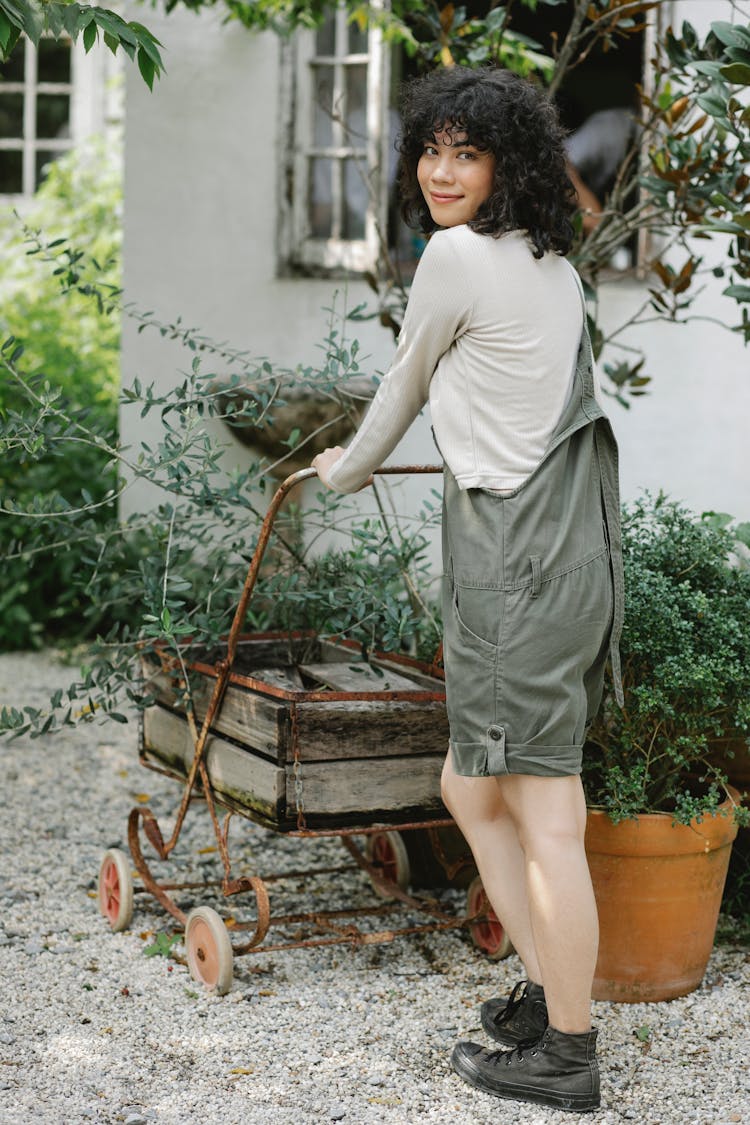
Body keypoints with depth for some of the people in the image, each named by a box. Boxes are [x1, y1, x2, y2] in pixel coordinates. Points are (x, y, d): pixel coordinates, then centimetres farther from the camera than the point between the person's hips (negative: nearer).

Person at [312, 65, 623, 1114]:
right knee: (474, 788, 18)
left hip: (518, 556, -10)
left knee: (544, 818, -3)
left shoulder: (457, 255, -9)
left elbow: (405, 386, 5)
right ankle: (550, 992, 24)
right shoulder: (553, 262, 17)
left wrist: (347, 470, 24)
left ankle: (565, 1054, 5)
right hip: (566, 545, 10)